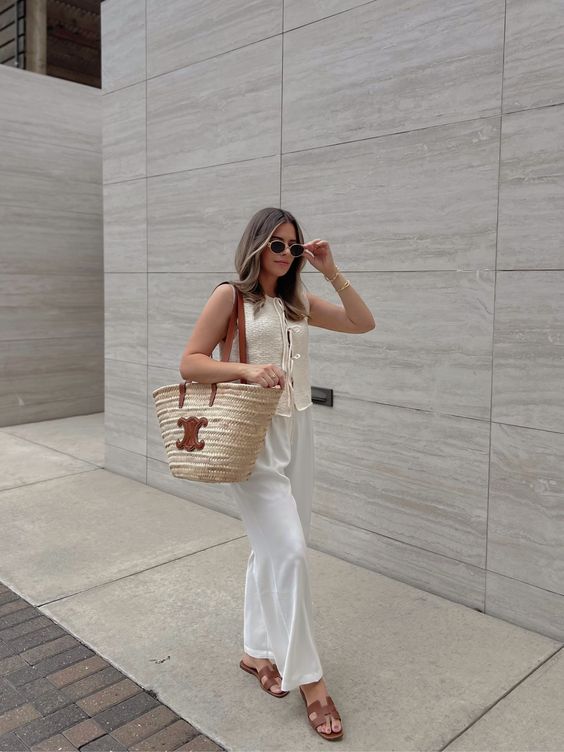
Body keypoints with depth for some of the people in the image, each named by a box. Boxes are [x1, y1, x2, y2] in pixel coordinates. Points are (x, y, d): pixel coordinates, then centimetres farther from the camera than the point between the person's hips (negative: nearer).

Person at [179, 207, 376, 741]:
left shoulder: (298, 302, 12)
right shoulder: (230, 295, -4)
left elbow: (363, 323, 10)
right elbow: (190, 362, -9)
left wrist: (332, 273, 1)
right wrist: (247, 368, -24)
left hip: (296, 432, 6)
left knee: (273, 550, 13)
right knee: (289, 550, -9)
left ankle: (258, 651, 31)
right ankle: (307, 676, 6)